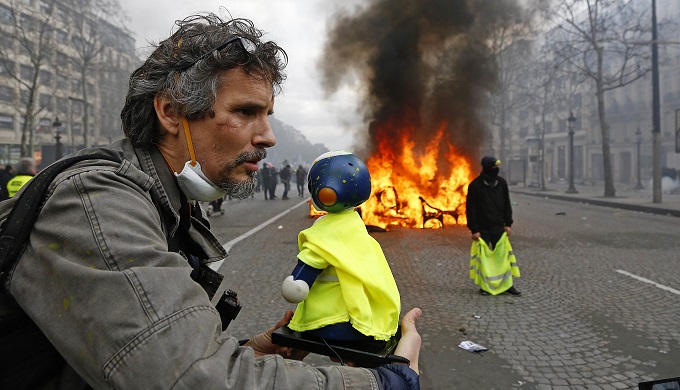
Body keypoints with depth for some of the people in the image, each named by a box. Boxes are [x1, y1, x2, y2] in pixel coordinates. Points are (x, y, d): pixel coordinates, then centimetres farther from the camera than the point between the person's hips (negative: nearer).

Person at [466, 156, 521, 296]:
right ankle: (484, 286, 13)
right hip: (482, 229, -4)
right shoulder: (475, 185, -7)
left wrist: (508, 224, 8)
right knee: (483, 257, 1)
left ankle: (507, 285, 13)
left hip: (499, 228, 4)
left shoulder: (502, 183, 7)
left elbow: (507, 205, 14)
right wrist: (474, 229, -10)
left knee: (503, 256, 4)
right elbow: (470, 209, -7)